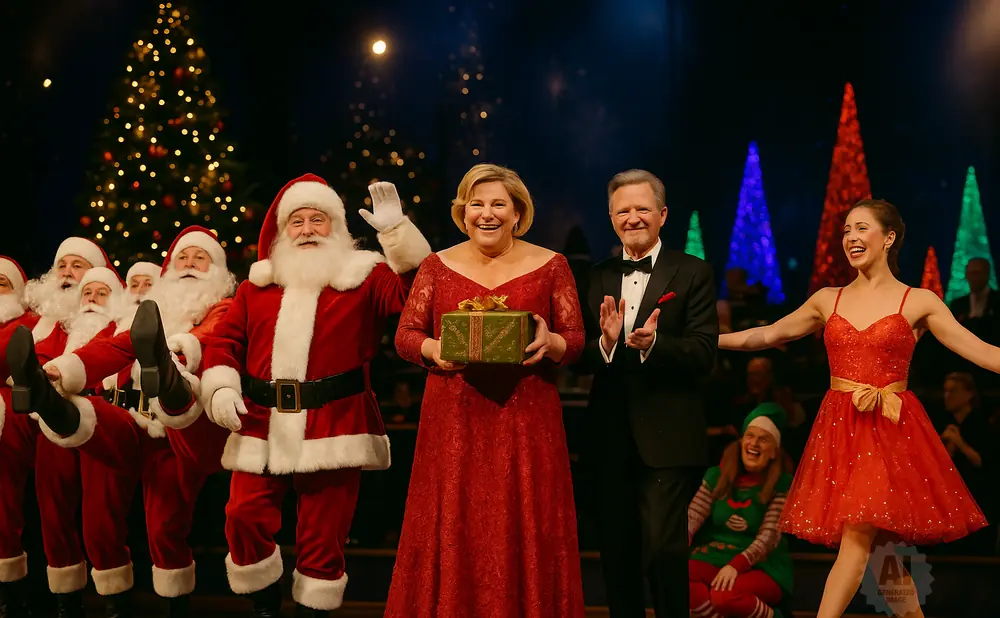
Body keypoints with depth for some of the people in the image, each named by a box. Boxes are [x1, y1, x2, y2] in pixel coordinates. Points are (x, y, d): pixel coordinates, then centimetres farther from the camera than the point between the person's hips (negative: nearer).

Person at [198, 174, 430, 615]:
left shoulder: (363, 277, 6)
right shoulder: (257, 284, 14)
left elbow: (413, 291, -10)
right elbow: (224, 339, 14)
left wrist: (396, 230, -17)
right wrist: (221, 387, -3)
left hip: (331, 426, -3)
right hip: (262, 425, 3)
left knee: (322, 533, 3)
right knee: (245, 516, -3)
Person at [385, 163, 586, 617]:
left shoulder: (551, 265, 4)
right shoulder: (437, 266, 7)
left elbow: (576, 340, 3)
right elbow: (405, 335, 6)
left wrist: (550, 342, -19)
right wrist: (434, 350, -15)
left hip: (525, 423, -1)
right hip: (454, 422, 1)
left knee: (523, 536, 2)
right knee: (452, 533, 3)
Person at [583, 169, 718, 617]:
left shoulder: (694, 274, -1)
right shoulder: (599, 278, 11)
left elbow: (704, 353, -11)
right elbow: (582, 357, 4)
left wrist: (653, 343, -28)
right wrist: (605, 342, -18)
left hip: (667, 439, -4)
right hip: (610, 438, 5)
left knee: (662, 547, -8)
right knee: (616, 550, 13)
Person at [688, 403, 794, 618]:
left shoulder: (782, 484, -3)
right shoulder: (716, 476, 6)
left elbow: (769, 536, -15)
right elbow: (693, 516, -5)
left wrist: (736, 565, -31)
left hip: (762, 566, -3)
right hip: (715, 559, 3)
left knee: (724, 595, -35)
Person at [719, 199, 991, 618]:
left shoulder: (919, 302, 2)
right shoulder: (828, 300, 11)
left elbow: (982, 352, 0)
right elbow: (767, 336, 16)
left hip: (890, 431, -3)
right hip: (839, 429, 3)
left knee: (858, 537, -12)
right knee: (875, 542, 4)